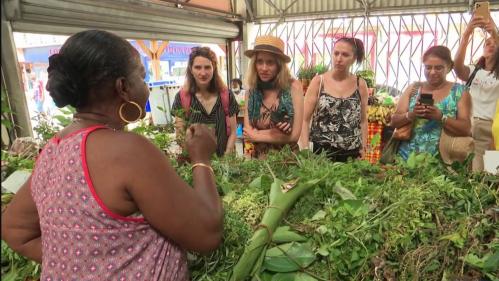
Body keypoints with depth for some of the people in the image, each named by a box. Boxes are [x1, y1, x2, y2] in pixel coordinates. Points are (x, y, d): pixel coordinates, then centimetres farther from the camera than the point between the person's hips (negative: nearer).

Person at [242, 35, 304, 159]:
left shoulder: (293, 87, -11)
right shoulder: (251, 91, -1)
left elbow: (294, 135, -14)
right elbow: (248, 133, -5)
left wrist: (256, 135, -7)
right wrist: (278, 133, -18)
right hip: (258, 159, 2)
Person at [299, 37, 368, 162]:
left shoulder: (360, 85, 3)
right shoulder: (318, 81, -4)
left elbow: (363, 121, 11)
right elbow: (305, 119, -3)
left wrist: (363, 150, 5)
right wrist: (305, 151, -10)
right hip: (320, 152, -2)